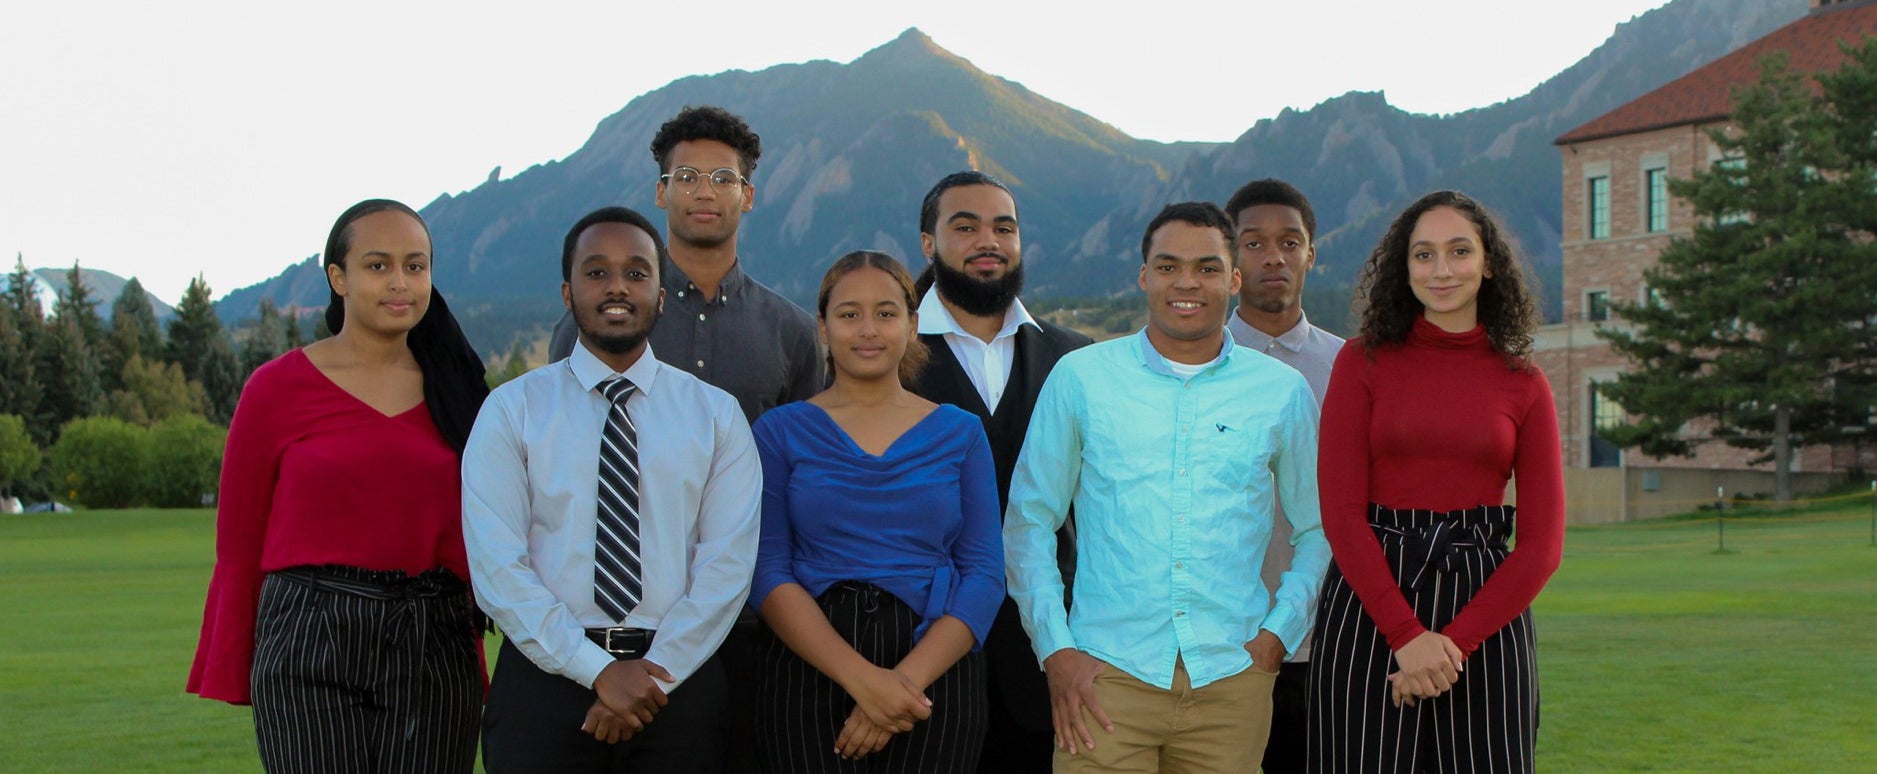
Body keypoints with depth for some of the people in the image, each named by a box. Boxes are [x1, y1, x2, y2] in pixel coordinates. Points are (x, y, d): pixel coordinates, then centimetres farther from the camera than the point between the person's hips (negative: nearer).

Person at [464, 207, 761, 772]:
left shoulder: (716, 415, 7)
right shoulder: (511, 410, 3)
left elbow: (727, 564, -2)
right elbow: (497, 567, -6)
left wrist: (655, 676, -13)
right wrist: (599, 671, -15)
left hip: (680, 680, 1)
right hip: (544, 672, -1)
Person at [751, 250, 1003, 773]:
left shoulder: (960, 432, 8)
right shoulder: (780, 431, 5)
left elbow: (985, 575, 1)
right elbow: (767, 574, -3)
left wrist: (907, 680, -14)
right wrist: (861, 677, -17)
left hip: (935, 675, 1)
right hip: (810, 676, -1)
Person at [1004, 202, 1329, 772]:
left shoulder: (1282, 392, 7)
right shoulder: (1080, 378, 4)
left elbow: (1318, 530, 15)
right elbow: (1029, 522, 8)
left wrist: (1280, 634, 3)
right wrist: (1055, 649, 0)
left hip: (1230, 677, 1)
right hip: (1109, 672, -1)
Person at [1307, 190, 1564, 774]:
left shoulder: (1524, 384, 7)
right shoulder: (1363, 362, 3)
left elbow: (1543, 540, 2)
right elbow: (1340, 511, -4)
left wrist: (1455, 641, -9)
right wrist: (1407, 634, -12)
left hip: (1487, 611, 1)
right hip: (1368, 608, -1)